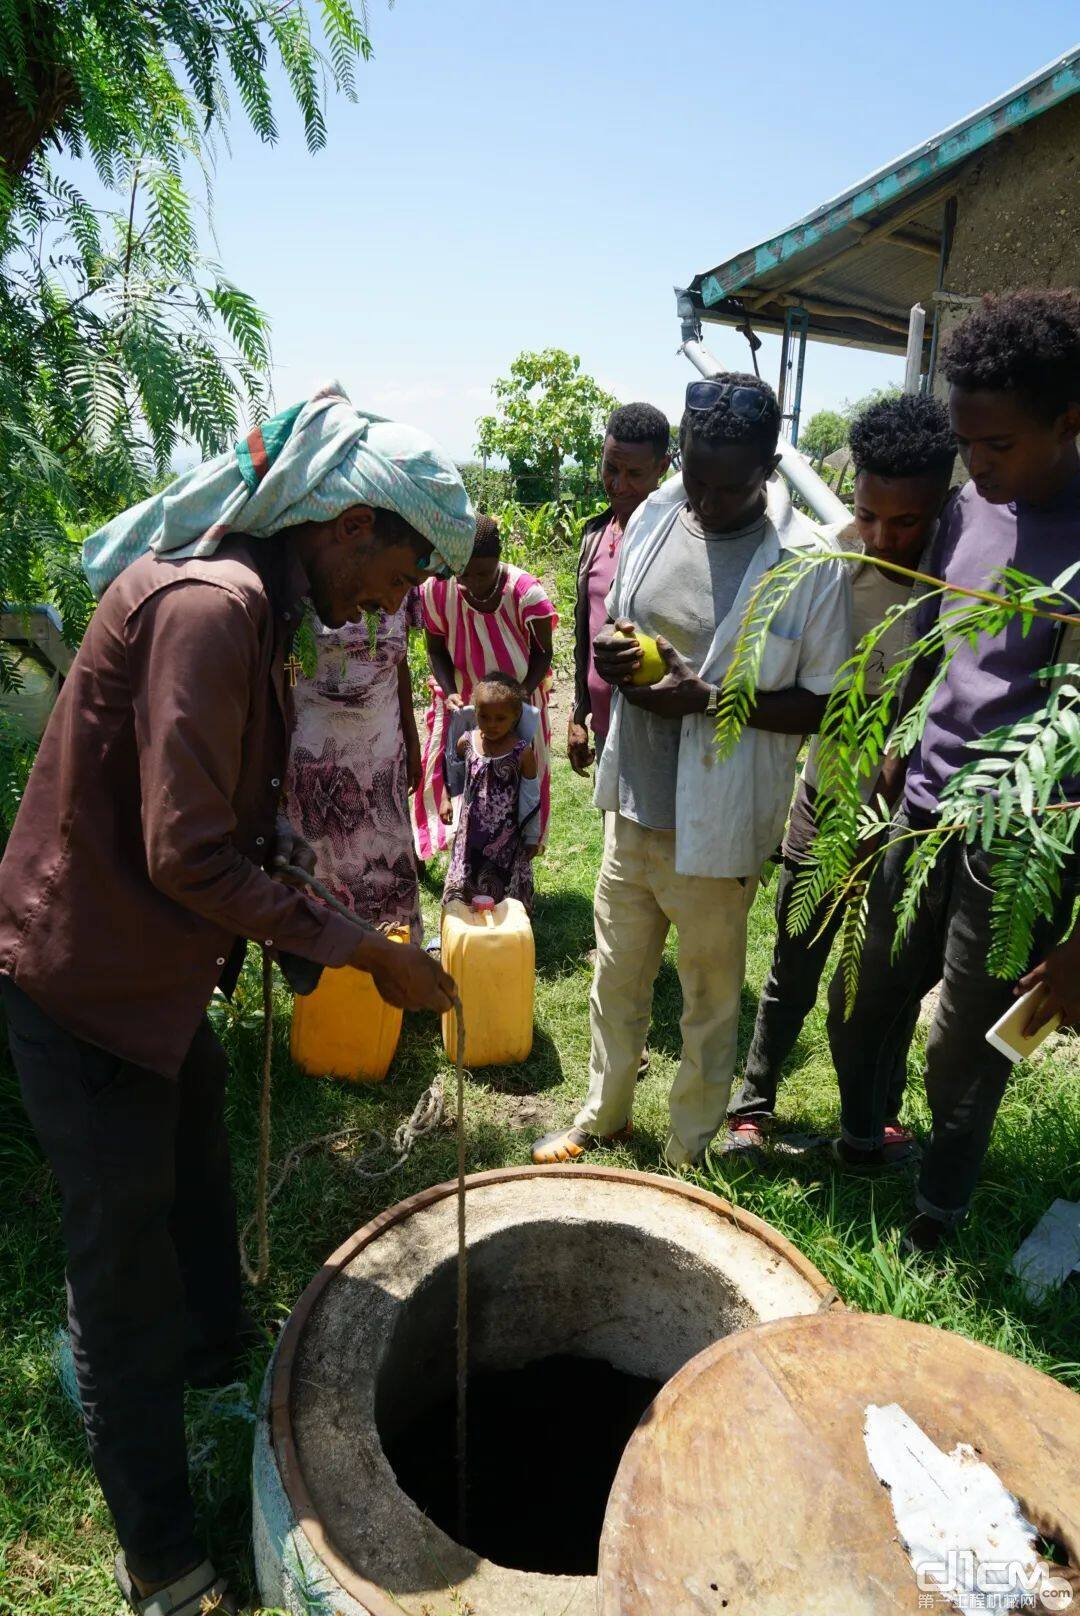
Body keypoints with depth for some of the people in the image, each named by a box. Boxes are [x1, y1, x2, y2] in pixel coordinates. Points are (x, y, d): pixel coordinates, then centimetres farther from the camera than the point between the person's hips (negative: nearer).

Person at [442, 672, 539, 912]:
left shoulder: (522, 751, -13)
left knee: (506, 899, 7)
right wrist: (446, 799, 5)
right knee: (463, 893, 13)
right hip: (471, 833, 3)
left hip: (507, 838, -3)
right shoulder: (467, 742, -5)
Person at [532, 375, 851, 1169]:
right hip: (634, 800, 5)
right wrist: (610, 653, -10)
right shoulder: (654, 516, 0)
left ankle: (691, 1148, 39)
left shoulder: (810, 562, -17)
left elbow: (823, 704, -13)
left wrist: (707, 697, -24)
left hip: (715, 824, -5)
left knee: (710, 993, 16)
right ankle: (603, 1112, 45)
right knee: (617, 973, 21)